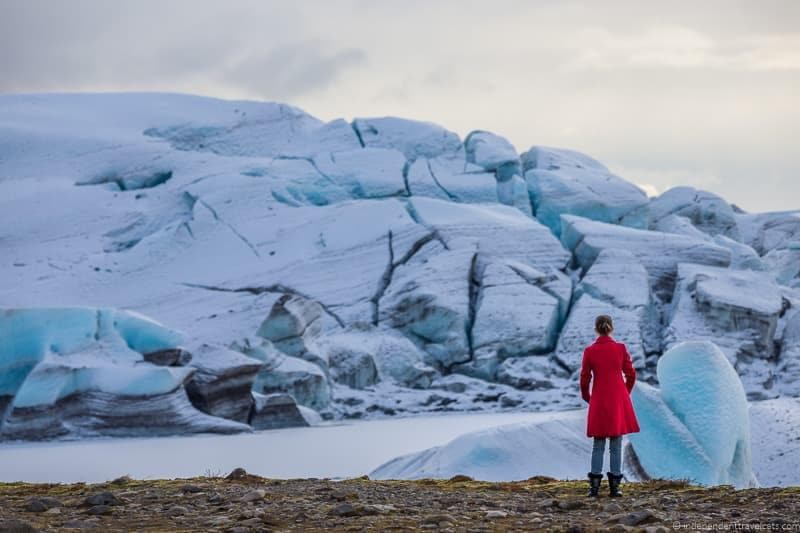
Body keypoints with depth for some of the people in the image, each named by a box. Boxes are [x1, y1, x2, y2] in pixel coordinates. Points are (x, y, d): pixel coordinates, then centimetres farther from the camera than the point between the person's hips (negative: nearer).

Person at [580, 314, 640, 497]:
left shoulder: (589, 351, -5)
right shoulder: (621, 348, -4)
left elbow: (585, 379, -1)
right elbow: (631, 375, 2)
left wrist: (586, 397, 18)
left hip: (599, 400, 0)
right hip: (619, 400, 0)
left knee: (598, 445, 8)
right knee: (616, 444, 6)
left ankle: (595, 486, 2)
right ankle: (614, 486, 3)